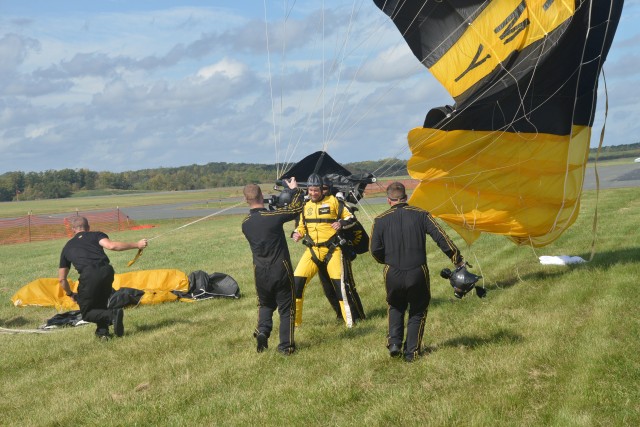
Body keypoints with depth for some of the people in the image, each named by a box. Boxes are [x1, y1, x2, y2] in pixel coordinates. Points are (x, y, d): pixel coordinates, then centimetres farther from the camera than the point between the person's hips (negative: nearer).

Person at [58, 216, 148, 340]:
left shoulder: (67, 247, 28)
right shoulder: (96, 235, 22)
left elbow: (61, 279, 29)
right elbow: (111, 246, 0)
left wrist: (71, 294, 45)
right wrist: (137, 245, 7)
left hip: (88, 276, -2)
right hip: (106, 271, 2)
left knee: (86, 313, 10)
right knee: (101, 305, 28)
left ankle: (112, 315, -14)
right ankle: (103, 331, 13)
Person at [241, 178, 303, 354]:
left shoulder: (245, 224, -2)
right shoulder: (272, 216, -15)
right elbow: (296, 208, -2)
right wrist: (295, 190, 13)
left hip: (260, 272, 4)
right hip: (281, 269, -4)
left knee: (265, 304, 26)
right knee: (286, 307, 10)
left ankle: (262, 331, 2)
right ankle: (286, 345, 9)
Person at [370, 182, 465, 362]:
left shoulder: (381, 220, -1)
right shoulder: (421, 215, -1)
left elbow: (374, 249, 0)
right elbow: (441, 238, -5)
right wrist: (458, 260, 2)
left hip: (393, 274, 1)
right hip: (417, 273, -1)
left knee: (395, 308, 26)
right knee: (417, 311, 18)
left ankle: (394, 343, 12)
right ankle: (411, 352, 13)